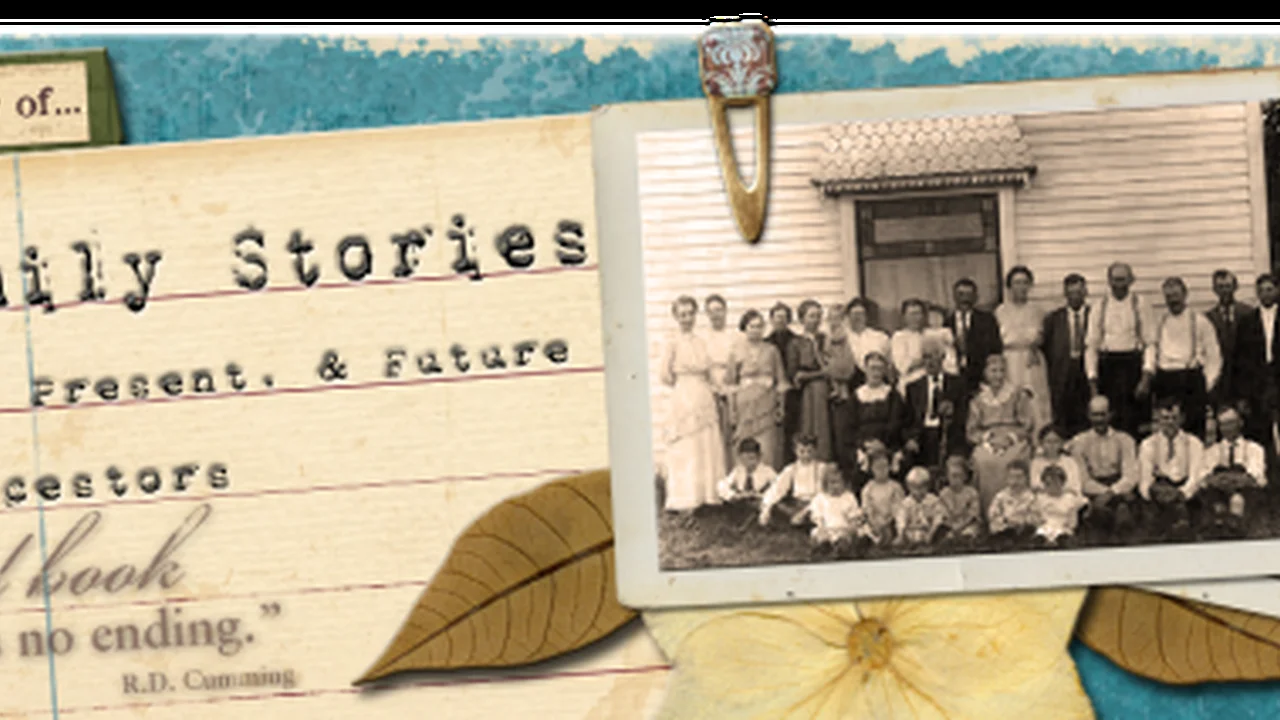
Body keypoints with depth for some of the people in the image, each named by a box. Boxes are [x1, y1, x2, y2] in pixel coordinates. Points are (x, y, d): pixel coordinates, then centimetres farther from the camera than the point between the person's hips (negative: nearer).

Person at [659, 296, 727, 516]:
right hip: (684, 399, -6)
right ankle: (687, 499, 1)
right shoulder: (673, 343, -6)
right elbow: (666, 375, -10)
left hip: (704, 397, 6)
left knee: (708, 446, 5)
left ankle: (708, 494, 11)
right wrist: (683, 384, 2)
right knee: (687, 450, -3)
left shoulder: (701, 342, 11)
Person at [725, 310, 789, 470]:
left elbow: (781, 380, 10)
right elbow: (730, 384, 5)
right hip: (745, 404, 0)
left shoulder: (771, 350, 8)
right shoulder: (736, 352, 5)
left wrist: (781, 407, 3)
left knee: (768, 451, -7)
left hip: (767, 404, 0)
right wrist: (732, 413, 0)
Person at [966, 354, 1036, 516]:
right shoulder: (978, 401, 20)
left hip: (1014, 442, -1)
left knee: (1006, 461, -37)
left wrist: (1009, 438, -10)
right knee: (983, 461, -34)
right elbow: (971, 431, 14)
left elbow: (1027, 425, 7)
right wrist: (988, 438, -6)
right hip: (987, 443, 1)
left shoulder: (1018, 396, 14)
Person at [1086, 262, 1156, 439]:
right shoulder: (1100, 306, 8)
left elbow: (1150, 341, -2)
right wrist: (1092, 378, 0)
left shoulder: (1140, 303, 2)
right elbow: (1091, 344, 7)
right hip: (1107, 363, 2)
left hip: (1133, 363, -2)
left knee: (1131, 418, -6)